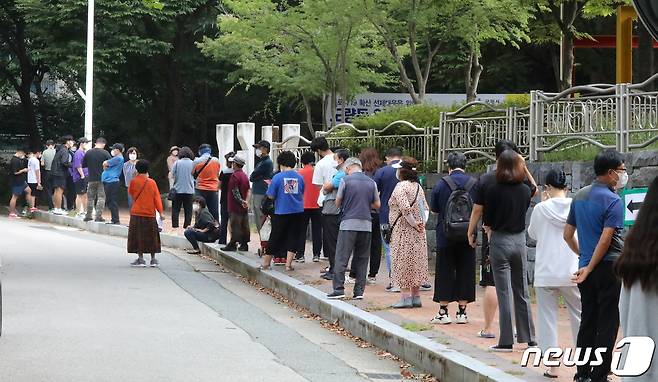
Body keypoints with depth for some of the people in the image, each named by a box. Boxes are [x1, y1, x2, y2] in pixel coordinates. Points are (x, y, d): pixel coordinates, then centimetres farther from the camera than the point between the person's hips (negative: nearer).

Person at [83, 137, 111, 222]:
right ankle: (98, 216, -5)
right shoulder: (105, 153, -8)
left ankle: (88, 216, 14)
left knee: (90, 198, 12)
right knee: (101, 197, 1)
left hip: (91, 179, 3)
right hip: (102, 179, -3)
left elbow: (83, 165, 8)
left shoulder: (88, 153, 0)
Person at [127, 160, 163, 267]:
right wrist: (161, 212, 2)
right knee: (151, 237, 10)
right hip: (150, 214, 2)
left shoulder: (134, 181, -6)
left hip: (137, 213, -2)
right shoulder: (152, 182, -3)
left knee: (138, 237, 3)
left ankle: (140, 259, -2)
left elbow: (130, 192, 13)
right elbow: (157, 198, -2)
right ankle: (153, 259, 11)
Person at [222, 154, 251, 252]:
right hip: (244, 207, 8)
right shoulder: (245, 176, 13)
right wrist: (246, 201, 3)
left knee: (235, 226, -6)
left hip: (236, 207, -8)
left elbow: (235, 192, -19)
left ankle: (233, 244, -5)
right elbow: (249, 190, 11)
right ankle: (244, 244, 10)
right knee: (244, 226, 8)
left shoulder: (235, 176, -13)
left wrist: (241, 201, -15)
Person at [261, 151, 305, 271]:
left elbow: (271, 196, -6)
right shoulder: (299, 177, 0)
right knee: (293, 237, 7)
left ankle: (266, 262, 18)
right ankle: (288, 264, 3)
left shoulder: (278, 177, -10)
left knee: (275, 237, 9)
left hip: (281, 212, -2)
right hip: (297, 211, 2)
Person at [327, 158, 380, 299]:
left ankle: (339, 288, -9)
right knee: (362, 259, 8)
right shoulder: (371, 182, 8)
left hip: (349, 223, -4)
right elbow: (377, 205, 14)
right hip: (366, 224, 4)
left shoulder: (346, 180, -3)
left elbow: (338, 202, 5)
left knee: (341, 257, -2)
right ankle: (359, 290, 6)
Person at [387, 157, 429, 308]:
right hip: (418, 233, 8)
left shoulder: (401, 187, -14)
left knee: (403, 263, -3)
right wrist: (420, 222, 5)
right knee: (416, 262, 11)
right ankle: (416, 296, 15)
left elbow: (405, 208, -25)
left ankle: (406, 297, -4)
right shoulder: (418, 187, 11)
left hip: (403, 230, -8)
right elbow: (425, 207, 12)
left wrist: (413, 222, -15)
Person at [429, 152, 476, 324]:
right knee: (465, 272, 9)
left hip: (445, 236, -2)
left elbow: (434, 208, 3)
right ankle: (462, 312, 11)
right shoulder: (474, 184, -3)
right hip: (467, 238, 2)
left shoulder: (441, 184, -7)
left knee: (445, 272, 5)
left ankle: (443, 312, 6)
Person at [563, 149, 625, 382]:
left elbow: (567, 234, 14)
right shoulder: (613, 201, -14)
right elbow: (605, 239, -20)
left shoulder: (580, 196, 10)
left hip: (586, 268, 7)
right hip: (608, 267, -7)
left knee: (587, 321, 13)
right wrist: (589, 269, -14)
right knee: (607, 325, -1)